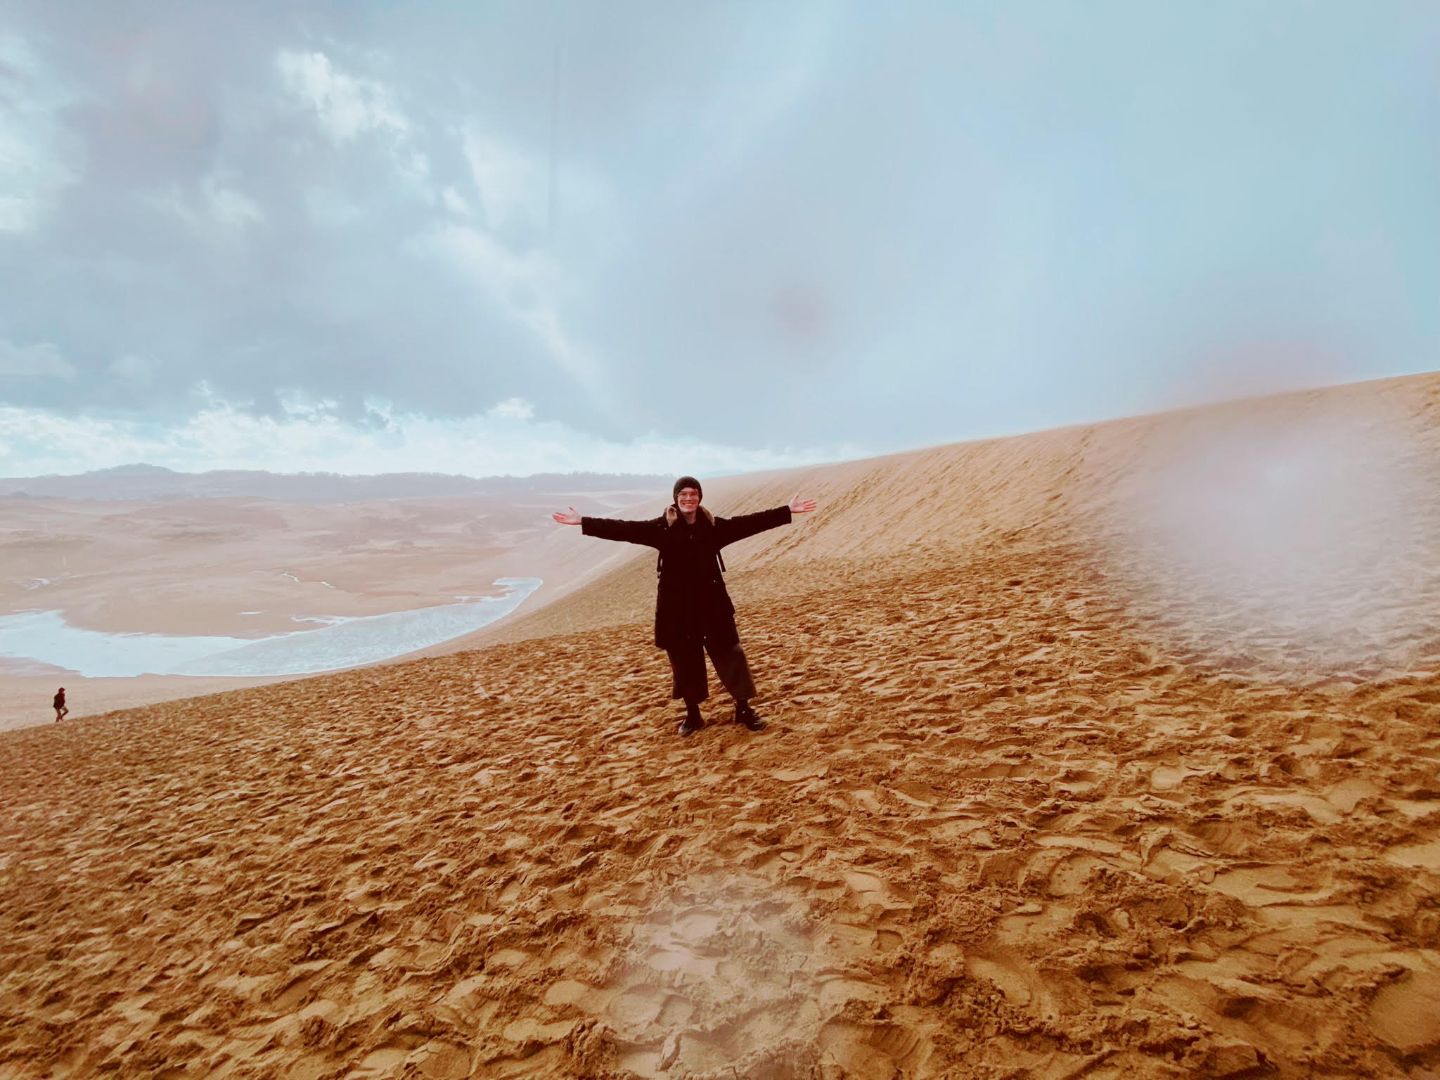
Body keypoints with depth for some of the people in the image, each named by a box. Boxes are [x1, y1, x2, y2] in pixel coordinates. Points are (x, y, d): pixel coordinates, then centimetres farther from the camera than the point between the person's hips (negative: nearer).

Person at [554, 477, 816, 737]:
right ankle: (693, 714, 25)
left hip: (711, 601, 1)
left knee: (730, 653, 2)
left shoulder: (714, 526, 1)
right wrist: (582, 522, -12)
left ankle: (743, 708, 17)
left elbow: (749, 523, 1)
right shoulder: (661, 527, -3)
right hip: (676, 605, -1)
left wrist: (788, 511, -1)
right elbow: (625, 529, -7)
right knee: (684, 660, 8)